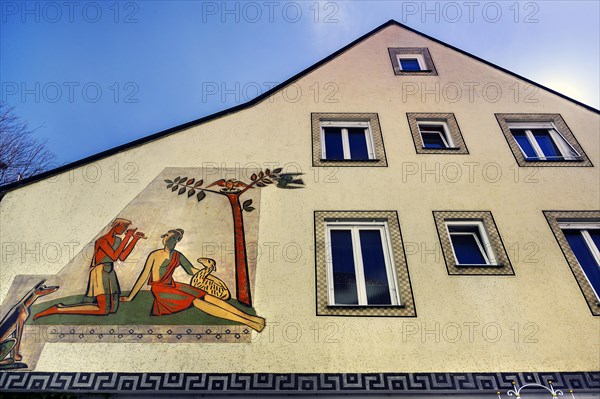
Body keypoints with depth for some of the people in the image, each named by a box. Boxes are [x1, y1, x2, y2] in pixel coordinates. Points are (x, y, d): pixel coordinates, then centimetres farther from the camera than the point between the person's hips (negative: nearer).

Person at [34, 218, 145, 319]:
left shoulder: (118, 240, 13)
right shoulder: (102, 240, -11)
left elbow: (122, 257, 1)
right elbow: (114, 256, -22)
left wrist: (135, 239, 1)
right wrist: (127, 237, -22)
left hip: (110, 273, 8)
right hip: (100, 272, -8)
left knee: (113, 309, 1)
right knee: (103, 310, -17)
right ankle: (58, 309, -8)